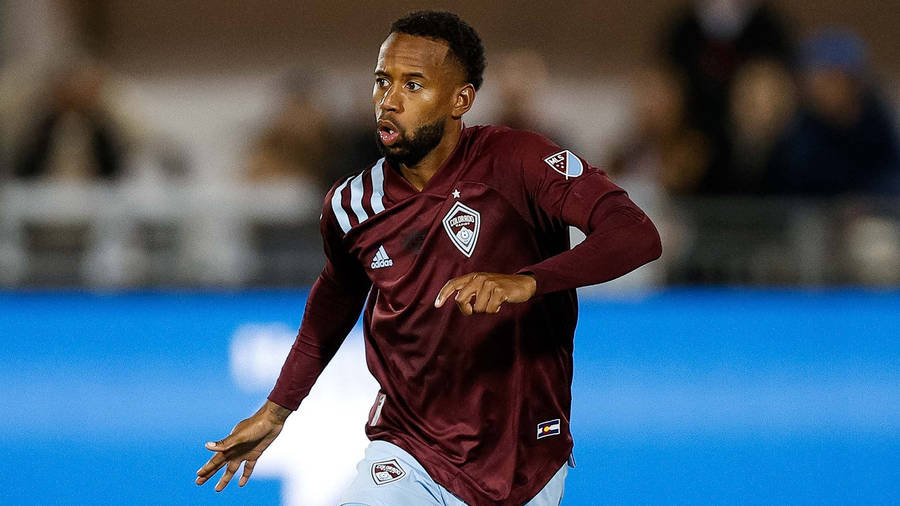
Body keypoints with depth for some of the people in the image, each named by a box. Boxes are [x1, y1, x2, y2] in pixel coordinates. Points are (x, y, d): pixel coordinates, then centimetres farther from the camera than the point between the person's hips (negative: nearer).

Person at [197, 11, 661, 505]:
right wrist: (276, 410, 24)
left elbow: (637, 235, -26)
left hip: (528, 463, -1)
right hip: (409, 459, 1)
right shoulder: (352, 204, -2)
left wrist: (525, 282, -40)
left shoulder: (514, 161, -14)